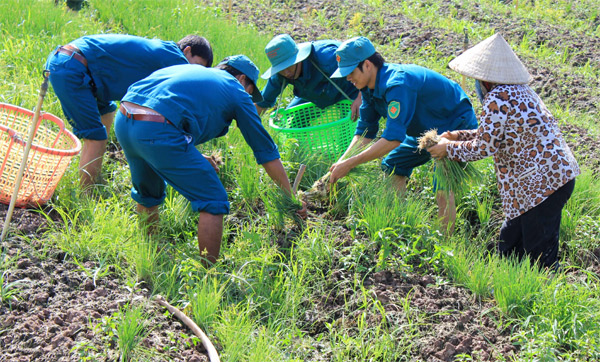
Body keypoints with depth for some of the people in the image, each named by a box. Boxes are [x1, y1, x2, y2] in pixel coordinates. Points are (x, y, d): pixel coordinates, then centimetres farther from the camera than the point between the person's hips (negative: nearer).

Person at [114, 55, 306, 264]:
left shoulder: (189, 70, 33)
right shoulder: (236, 91, 15)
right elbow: (265, 149, 18)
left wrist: (195, 160, 40)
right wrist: (290, 197, 26)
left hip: (122, 121, 8)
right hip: (156, 132, -8)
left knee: (147, 195, 32)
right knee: (214, 202, 4)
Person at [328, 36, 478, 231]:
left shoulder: (397, 84, -34)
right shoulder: (370, 87, -5)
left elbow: (393, 138, -39)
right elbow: (365, 132, 3)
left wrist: (350, 164, -36)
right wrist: (341, 162, -11)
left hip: (458, 127, -10)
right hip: (428, 131, 10)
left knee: (442, 189, -24)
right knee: (391, 167, 9)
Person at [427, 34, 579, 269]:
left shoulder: (497, 98, -17)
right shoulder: (518, 90, 13)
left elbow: (483, 148, -15)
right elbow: (497, 134, 23)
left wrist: (449, 149, 1)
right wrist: (460, 136, 20)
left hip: (541, 185, -10)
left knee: (541, 259, -4)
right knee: (509, 244, 21)